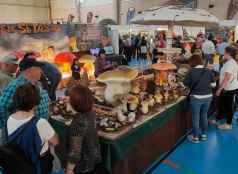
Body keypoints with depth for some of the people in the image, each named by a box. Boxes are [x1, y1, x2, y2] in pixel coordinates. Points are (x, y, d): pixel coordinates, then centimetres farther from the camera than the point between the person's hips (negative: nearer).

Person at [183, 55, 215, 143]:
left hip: (196, 97, -5)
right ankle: (204, 134, 32)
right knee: (204, 115, 20)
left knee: (196, 117, 8)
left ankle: (195, 137, 19)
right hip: (208, 96, 5)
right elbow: (213, 80, 12)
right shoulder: (208, 70, -2)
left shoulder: (192, 71, -15)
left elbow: (186, 83, -10)